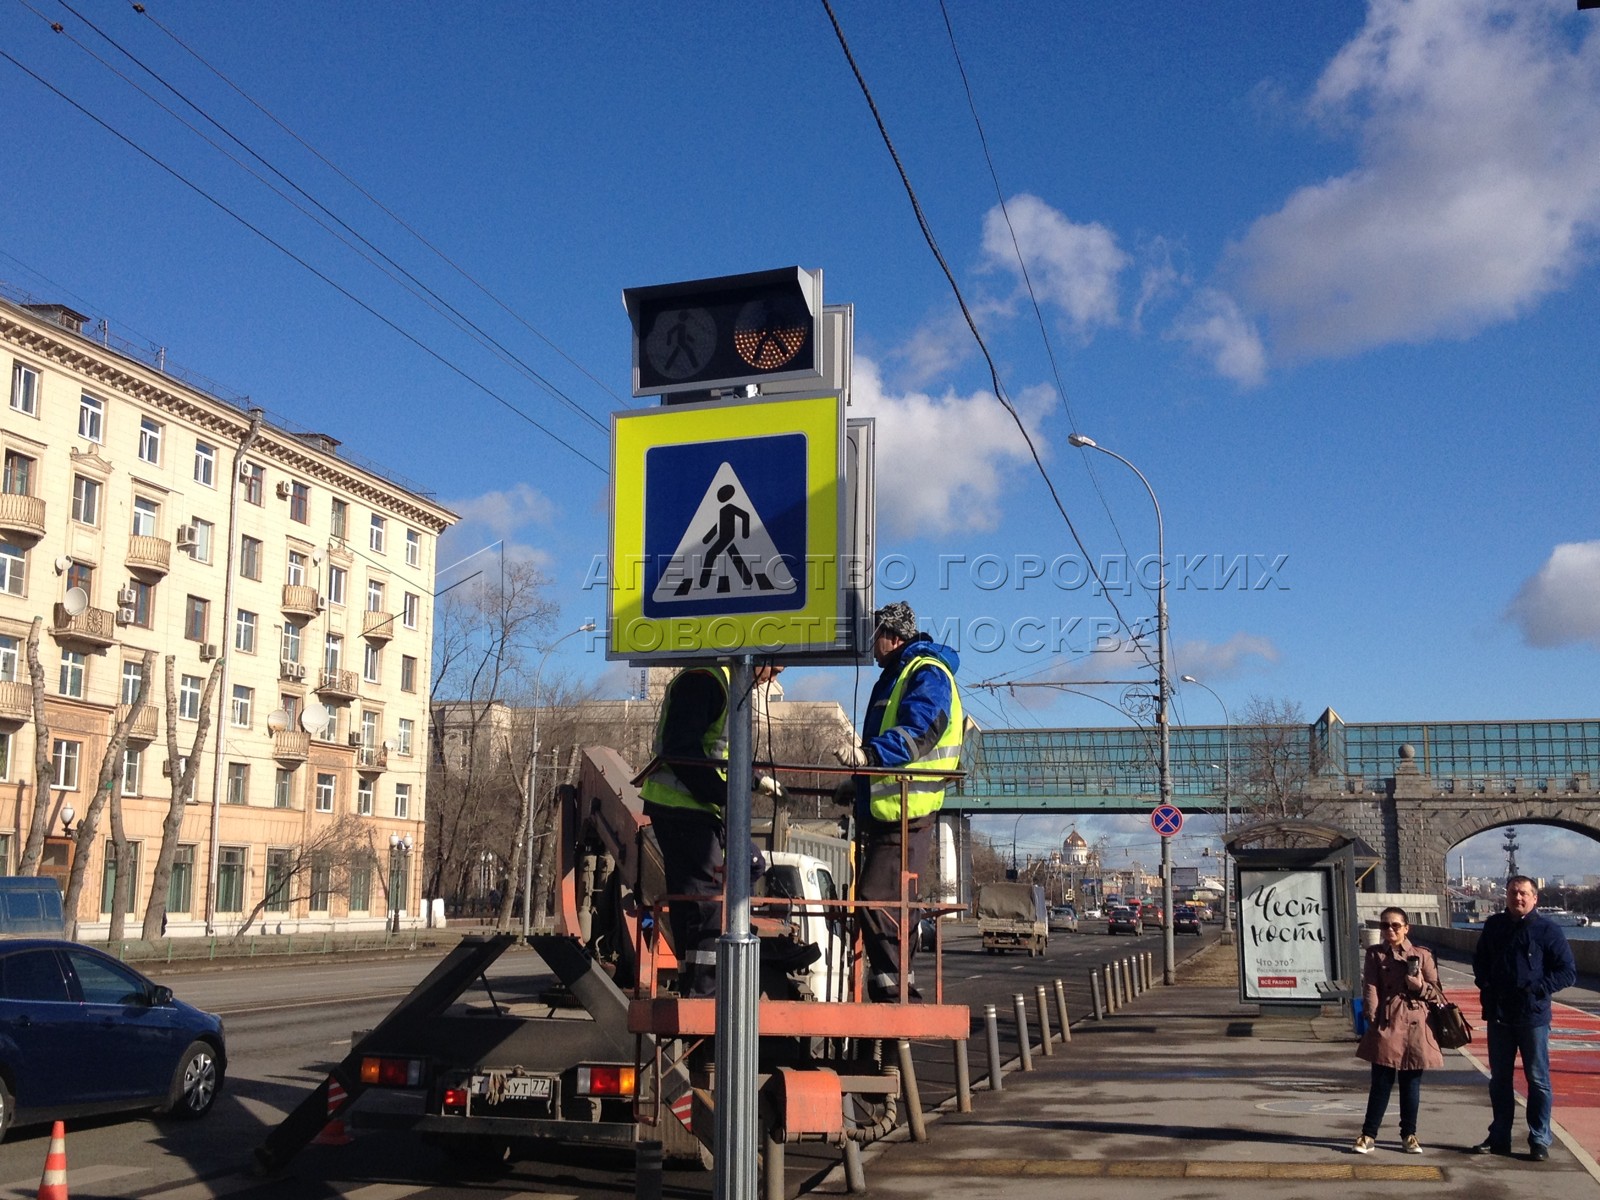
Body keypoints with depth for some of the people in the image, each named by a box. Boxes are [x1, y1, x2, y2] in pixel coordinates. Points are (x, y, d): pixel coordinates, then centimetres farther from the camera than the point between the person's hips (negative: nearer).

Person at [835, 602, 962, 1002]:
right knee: (892, 901, 13)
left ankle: (893, 988, -11)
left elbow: (918, 731, -25)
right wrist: (858, 789, 30)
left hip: (907, 811, -11)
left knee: (878, 898, -16)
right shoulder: (896, 675, 23)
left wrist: (870, 753, -37)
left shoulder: (928, 674, -8)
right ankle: (898, 991, 20)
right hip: (887, 809, 11)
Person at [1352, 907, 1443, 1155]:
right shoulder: (1375, 954, 6)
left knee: (1411, 1082, 8)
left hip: (1415, 1026, 1)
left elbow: (1436, 992, 7)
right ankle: (1369, 1134, 8)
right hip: (1386, 1024, -1)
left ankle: (1409, 1135, 21)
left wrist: (1420, 986, -11)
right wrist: (1372, 1016, -10)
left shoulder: (1421, 955, 6)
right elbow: (1370, 988, 0)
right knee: (1381, 1081, 1)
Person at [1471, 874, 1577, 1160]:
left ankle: (1539, 1140, 12)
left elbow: (1568, 972, -7)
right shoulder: (1493, 925, 6)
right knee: (1499, 1079, 12)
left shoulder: (1547, 930, -7)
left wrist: (1537, 989, -15)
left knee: (1538, 1079, 3)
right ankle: (1499, 1137, 22)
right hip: (1498, 1015, 4)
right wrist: (1484, 983, 4)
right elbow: (1479, 960, 21)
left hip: (1533, 1016, -4)